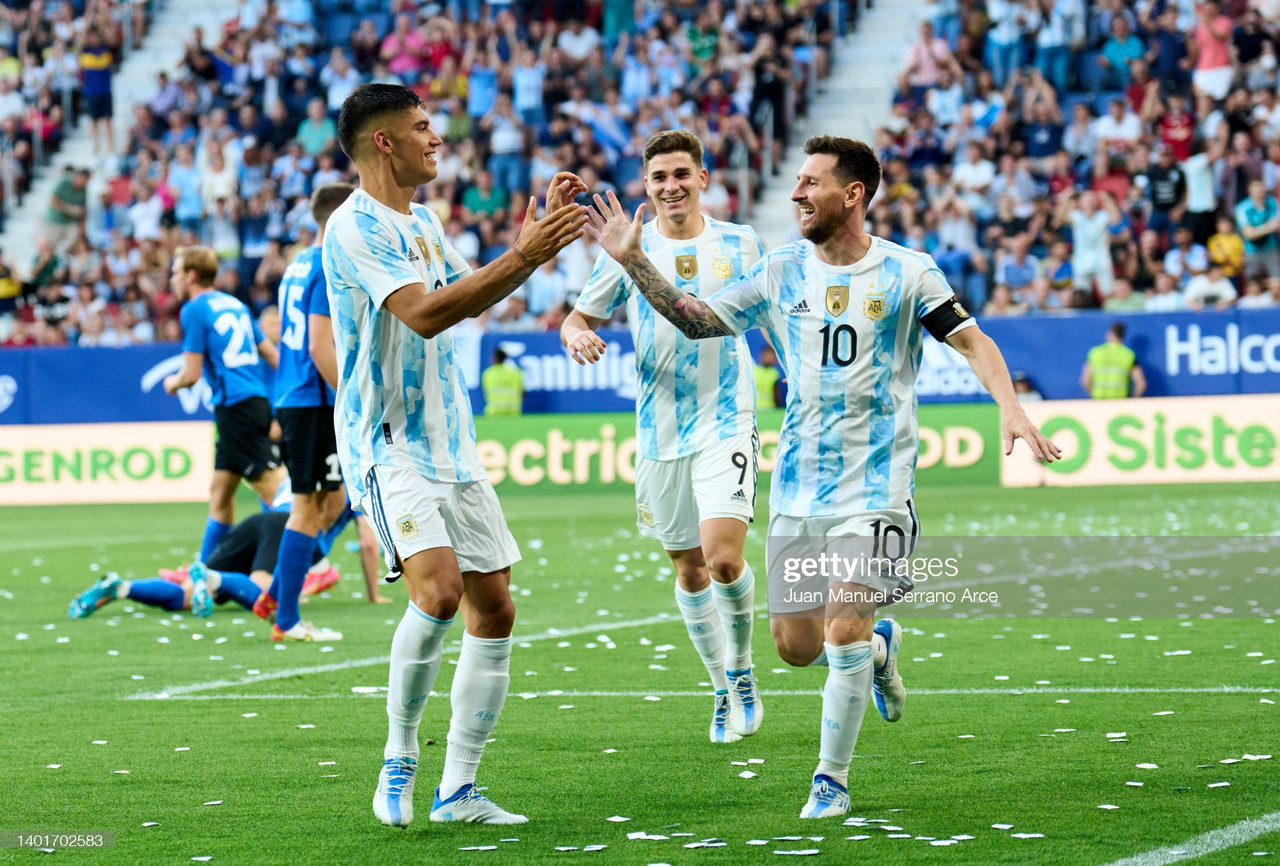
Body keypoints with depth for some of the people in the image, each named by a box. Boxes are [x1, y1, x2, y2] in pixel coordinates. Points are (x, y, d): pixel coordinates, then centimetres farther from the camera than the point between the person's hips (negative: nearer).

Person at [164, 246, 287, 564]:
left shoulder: (195, 310, -6)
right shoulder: (235, 305, 18)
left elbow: (192, 374, -9)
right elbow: (271, 354, 18)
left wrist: (173, 382, 13)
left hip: (235, 405, -8)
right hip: (257, 401, 8)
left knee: (273, 487, -12)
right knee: (220, 490, 15)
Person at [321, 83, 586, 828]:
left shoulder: (422, 221, 15)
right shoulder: (355, 227, -14)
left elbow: (471, 295, 29)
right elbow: (424, 313, -26)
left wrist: (539, 234, 18)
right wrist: (524, 255, -27)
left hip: (451, 444, 9)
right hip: (390, 447, -9)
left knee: (494, 607, 4)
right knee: (439, 588, -26)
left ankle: (459, 788, 11)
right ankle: (400, 761, -9)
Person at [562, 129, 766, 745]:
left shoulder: (740, 244, 4)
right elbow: (579, 317, 9)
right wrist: (576, 335, -13)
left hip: (727, 422, -2)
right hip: (660, 433, 2)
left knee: (723, 558, -18)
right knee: (689, 570, 9)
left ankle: (741, 669, 8)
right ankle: (725, 691, 26)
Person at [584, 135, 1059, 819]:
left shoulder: (907, 273, -5)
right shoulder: (780, 272, 6)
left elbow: (973, 341, -5)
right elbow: (696, 320, 11)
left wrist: (1010, 409, -22)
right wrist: (633, 260, 2)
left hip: (874, 488, -4)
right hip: (796, 490, 4)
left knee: (843, 633, -13)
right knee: (795, 645, 5)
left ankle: (830, 782, 4)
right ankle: (879, 647, 38)